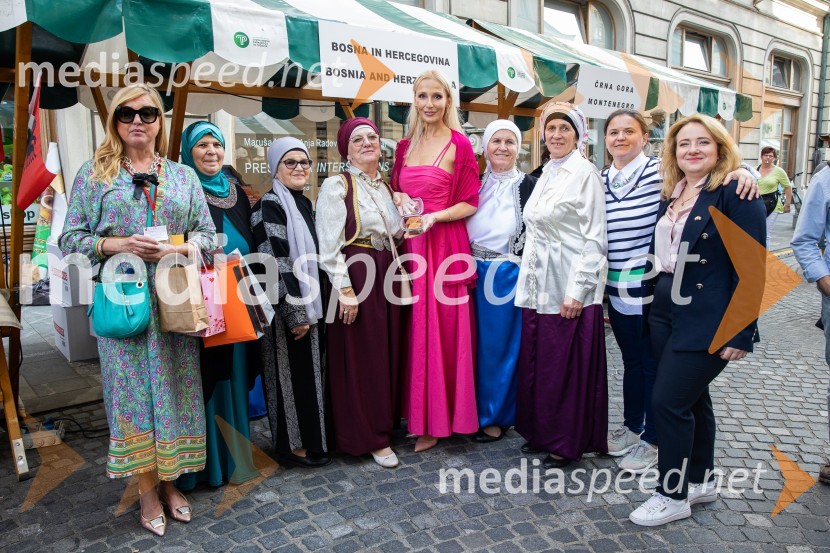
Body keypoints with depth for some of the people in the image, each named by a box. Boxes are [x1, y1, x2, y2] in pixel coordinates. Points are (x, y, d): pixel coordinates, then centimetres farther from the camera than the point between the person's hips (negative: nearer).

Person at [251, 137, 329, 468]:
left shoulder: (304, 203, 12)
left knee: (308, 372, 16)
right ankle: (292, 444, 17)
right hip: (287, 309, -8)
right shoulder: (270, 205, -14)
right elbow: (275, 263, -20)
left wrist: (312, 309, 16)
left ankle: (311, 437, 29)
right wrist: (296, 313, -20)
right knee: (292, 374, 2)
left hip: (309, 304, 8)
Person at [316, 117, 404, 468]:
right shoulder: (337, 185, -7)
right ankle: (369, 436, 14)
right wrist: (345, 289, -18)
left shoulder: (385, 184, 14)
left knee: (387, 353, 14)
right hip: (355, 277, -7)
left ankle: (385, 423, 30)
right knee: (360, 358, 1)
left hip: (386, 275, 7)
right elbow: (329, 245, -13)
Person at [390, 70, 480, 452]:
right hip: (410, 245, 6)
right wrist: (399, 201, -1)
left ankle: (437, 420, 12)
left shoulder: (458, 145, -4)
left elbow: (470, 204, -5)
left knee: (441, 330, -1)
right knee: (414, 330, 9)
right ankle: (418, 413, 22)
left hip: (445, 247, -5)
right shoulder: (405, 146, 13)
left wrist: (434, 217, -18)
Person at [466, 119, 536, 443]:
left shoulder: (528, 186, -3)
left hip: (508, 276, -4)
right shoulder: (475, 183, 9)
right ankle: (474, 411, 26)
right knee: (476, 344, 11)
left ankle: (496, 417, 19)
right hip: (474, 274, 4)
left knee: (500, 346, 4)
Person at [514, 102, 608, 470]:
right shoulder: (546, 174, 15)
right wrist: (527, 280, 14)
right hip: (538, 285, 7)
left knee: (567, 367, 2)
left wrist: (577, 290, -18)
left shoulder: (585, 173, -8)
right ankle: (541, 432, 29)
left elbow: (595, 238, -13)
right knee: (536, 363, 12)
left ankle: (568, 444, 18)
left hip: (568, 289, -7)